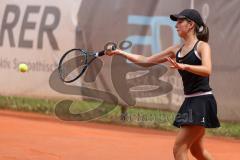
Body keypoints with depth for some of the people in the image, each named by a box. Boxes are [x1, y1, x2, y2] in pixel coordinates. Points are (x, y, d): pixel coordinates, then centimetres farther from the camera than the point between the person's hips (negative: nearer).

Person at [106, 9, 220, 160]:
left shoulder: (202, 46, -8)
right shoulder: (177, 49, 12)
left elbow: (207, 70, -27)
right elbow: (147, 61, 15)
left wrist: (183, 66, -41)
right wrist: (121, 53, 8)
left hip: (202, 102, -8)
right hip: (190, 102, 8)